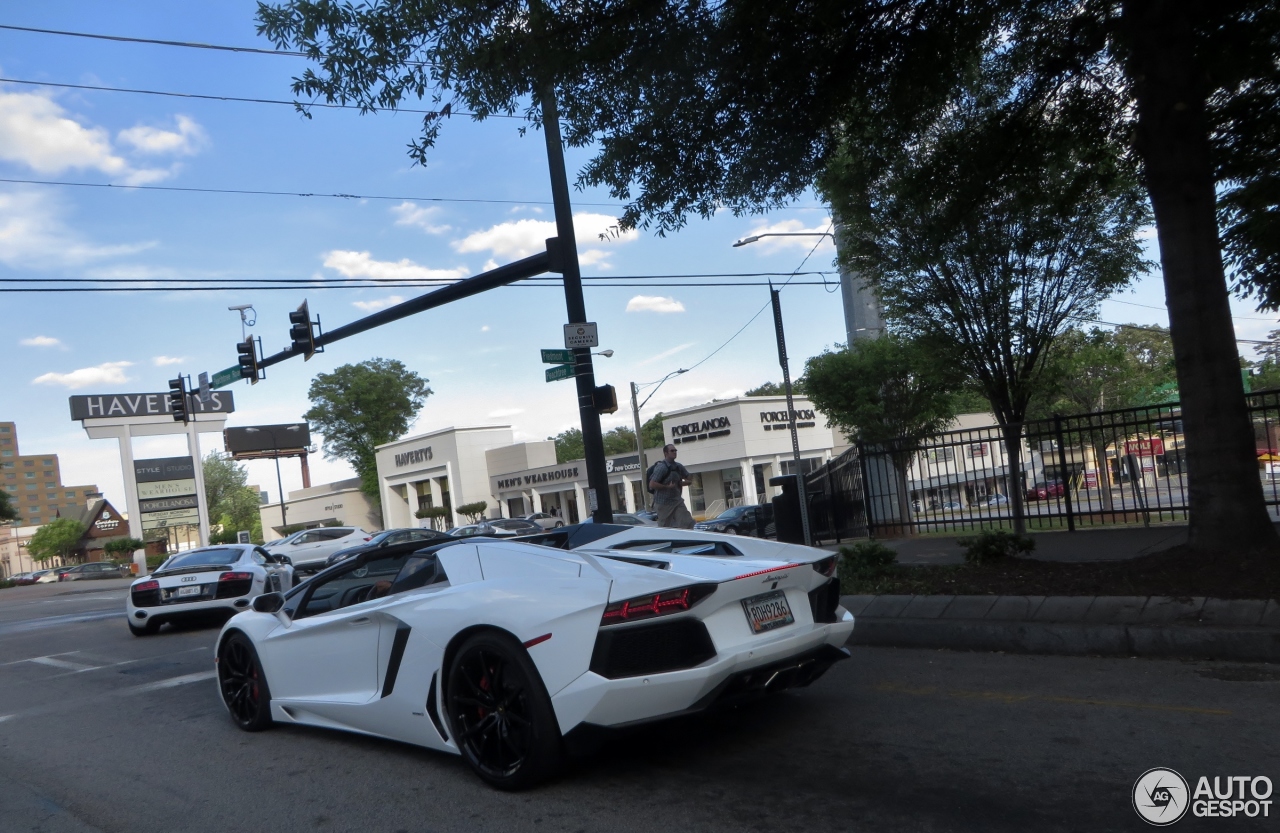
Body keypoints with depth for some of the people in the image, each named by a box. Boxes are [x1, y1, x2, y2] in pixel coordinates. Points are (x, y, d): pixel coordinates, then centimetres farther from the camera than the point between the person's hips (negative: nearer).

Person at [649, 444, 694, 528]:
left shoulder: (678, 467, 8)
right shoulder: (661, 467, -14)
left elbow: (690, 480, 18)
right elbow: (652, 484, -21)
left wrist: (681, 483, -2)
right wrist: (668, 487, -18)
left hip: (677, 501, 6)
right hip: (663, 503, -6)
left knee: (687, 523, -5)